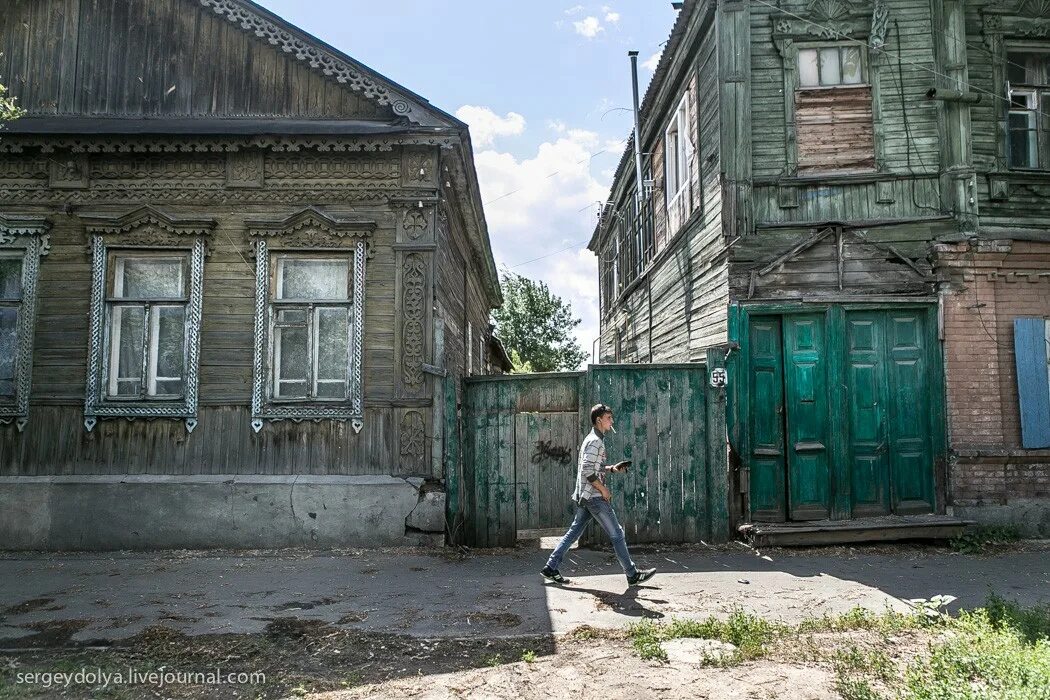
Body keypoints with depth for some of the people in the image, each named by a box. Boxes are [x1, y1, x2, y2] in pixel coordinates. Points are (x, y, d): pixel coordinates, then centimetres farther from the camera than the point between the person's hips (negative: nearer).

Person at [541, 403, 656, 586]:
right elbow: (587, 471, -23)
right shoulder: (595, 441, -15)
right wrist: (603, 489, -16)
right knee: (617, 534, -2)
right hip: (594, 496, -10)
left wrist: (612, 468, 13)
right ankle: (633, 574, 7)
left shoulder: (594, 439, 17)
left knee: (574, 531, 11)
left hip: (585, 496, 10)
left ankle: (551, 568, 12)